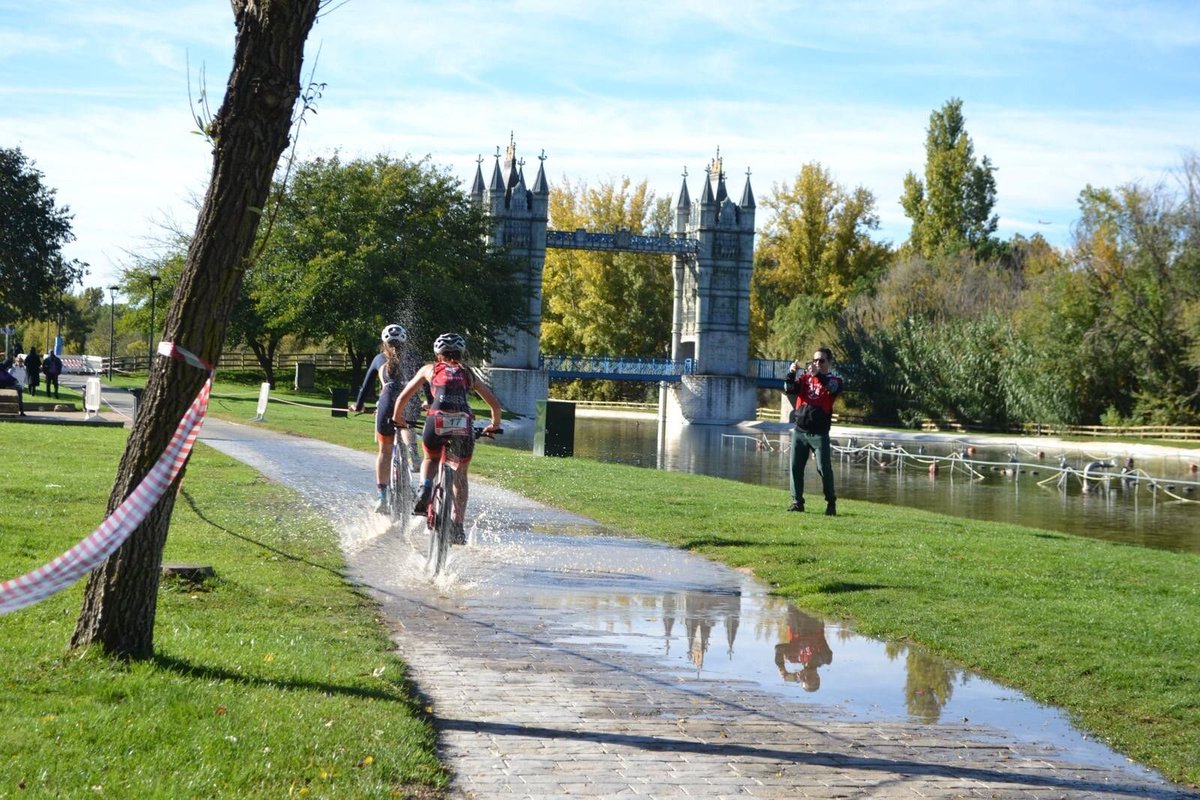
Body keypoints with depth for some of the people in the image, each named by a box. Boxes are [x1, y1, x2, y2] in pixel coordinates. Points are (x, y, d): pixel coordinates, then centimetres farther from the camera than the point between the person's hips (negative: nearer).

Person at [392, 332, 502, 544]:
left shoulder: (429, 369, 24)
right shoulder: (468, 374, 27)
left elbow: (403, 398, 22)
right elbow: (495, 403, 26)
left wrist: (397, 417, 40)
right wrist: (494, 425, 44)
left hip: (436, 422, -1)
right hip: (463, 425, 1)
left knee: (430, 460, 31)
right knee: (461, 474, 22)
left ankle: (425, 490, 0)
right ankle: (457, 526, 12)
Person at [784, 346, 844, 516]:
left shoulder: (834, 380, 4)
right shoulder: (804, 378, 12)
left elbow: (833, 387, -19)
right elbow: (788, 390, -2)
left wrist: (818, 374, -32)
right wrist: (791, 373, -19)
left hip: (819, 433, -3)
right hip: (799, 431, 3)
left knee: (824, 468, -5)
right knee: (796, 467, 3)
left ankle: (831, 503, 6)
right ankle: (797, 502, 11)